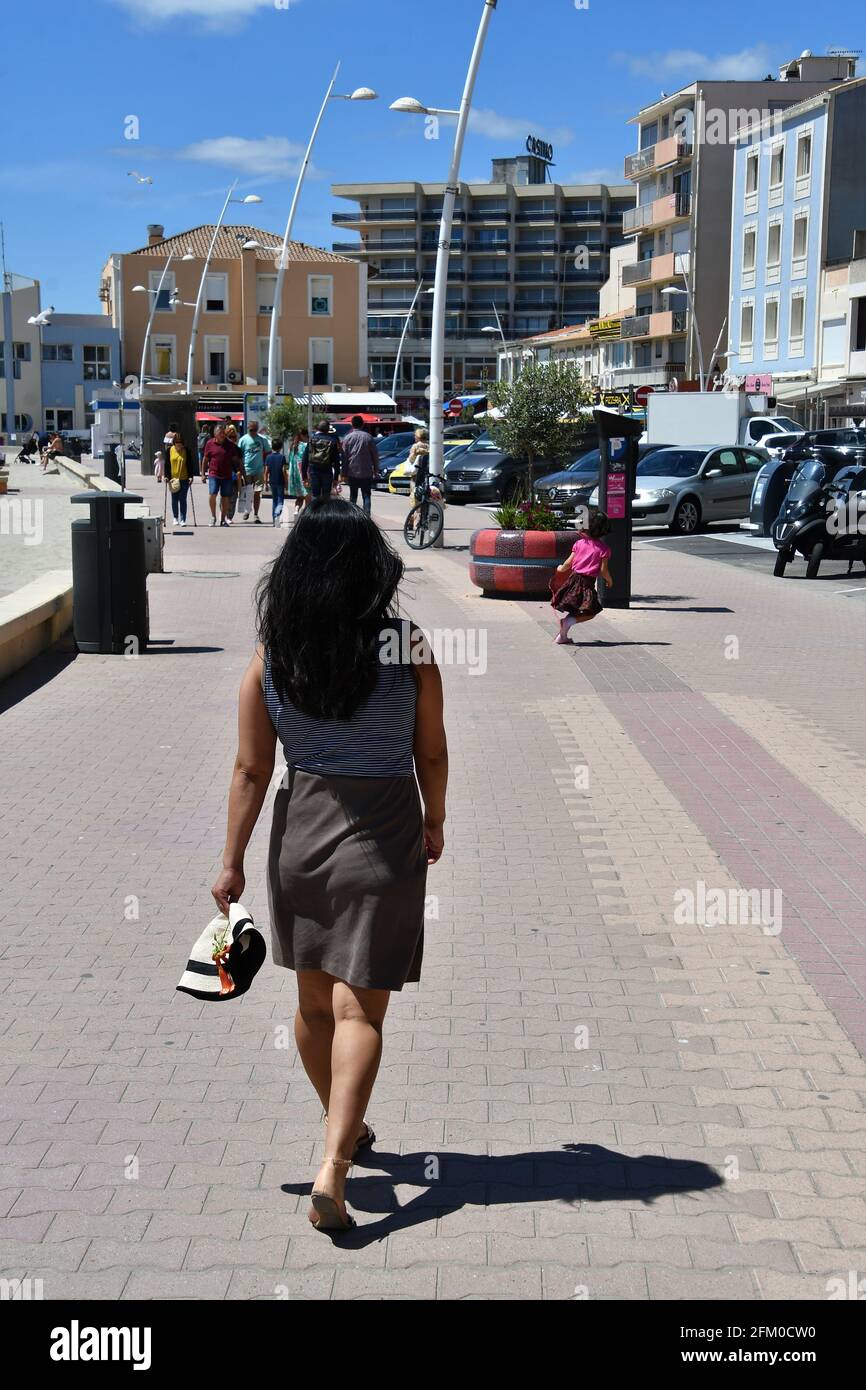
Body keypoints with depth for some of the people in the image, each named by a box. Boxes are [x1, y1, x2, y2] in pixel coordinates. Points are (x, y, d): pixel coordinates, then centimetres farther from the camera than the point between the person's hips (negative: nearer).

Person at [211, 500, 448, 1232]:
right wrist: (435, 821, 15)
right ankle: (334, 1166, -11)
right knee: (359, 1008, 0)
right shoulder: (408, 649, -10)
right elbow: (432, 753, -2)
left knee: (314, 1000, 19)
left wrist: (232, 860, 3)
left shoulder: (269, 659, -4)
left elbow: (252, 769, -3)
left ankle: (345, 1130, 38)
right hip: (381, 834, -3)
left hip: (300, 831, 3)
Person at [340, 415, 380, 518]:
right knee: (366, 496, 2)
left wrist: (344, 473, 5)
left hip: (352, 473, 0)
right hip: (366, 473, 0)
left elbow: (344, 457, 0)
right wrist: (376, 471, 11)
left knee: (353, 496, 11)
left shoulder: (348, 438, -1)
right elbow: (375, 455, 3)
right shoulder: (368, 437, -1)